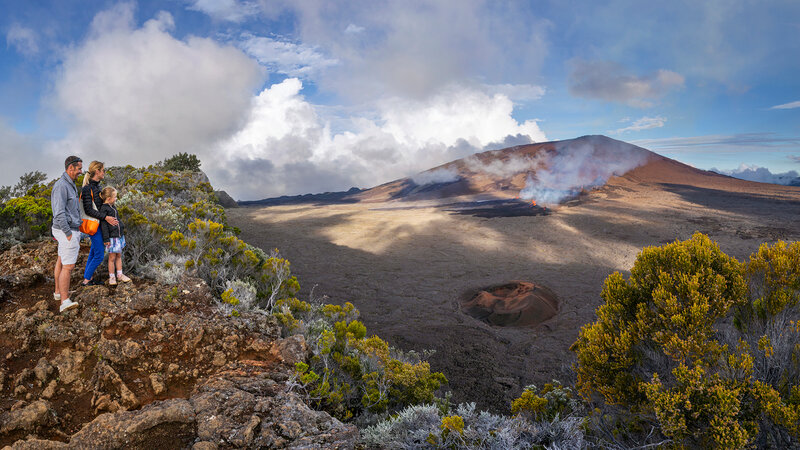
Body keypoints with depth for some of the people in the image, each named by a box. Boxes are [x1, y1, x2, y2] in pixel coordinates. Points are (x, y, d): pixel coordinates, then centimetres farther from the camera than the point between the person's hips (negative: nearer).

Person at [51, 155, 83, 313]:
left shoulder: (70, 184, 14)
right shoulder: (61, 185, -18)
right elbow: (59, 213, -22)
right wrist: (68, 233, -21)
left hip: (70, 230, 11)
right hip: (68, 231, -11)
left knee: (61, 261, 19)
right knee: (68, 266, -13)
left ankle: (59, 291, 32)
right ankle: (64, 301, -14)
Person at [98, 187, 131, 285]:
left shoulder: (113, 207, 11)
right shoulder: (104, 209, -14)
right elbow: (103, 225, -15)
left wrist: (122, 230, 26)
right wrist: (106, 239, -16)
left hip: (119, 235, 8)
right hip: (112, 237, -8)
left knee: (119, 256, 15)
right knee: (112, 257, 2)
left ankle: (120, 275, 25)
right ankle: (112, 277, 13)